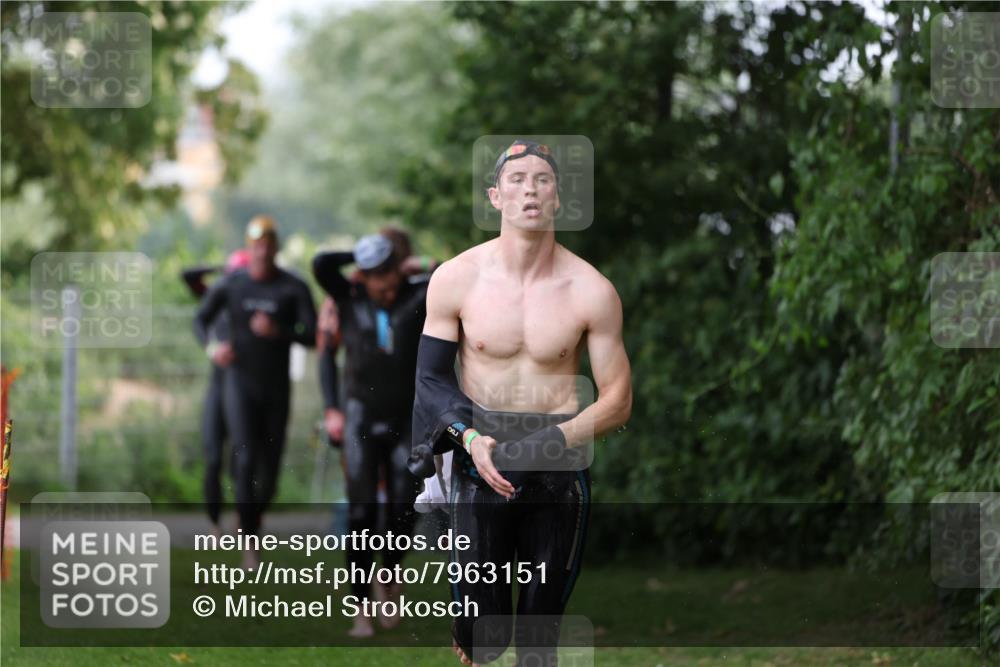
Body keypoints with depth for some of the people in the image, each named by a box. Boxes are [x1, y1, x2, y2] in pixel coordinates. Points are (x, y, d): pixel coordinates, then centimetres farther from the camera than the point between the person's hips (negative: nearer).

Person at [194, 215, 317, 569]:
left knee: (269, 475, 8)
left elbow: (313, 336, -11)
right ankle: (249, 545, -17)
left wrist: (278, 331, -28)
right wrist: (212, 346, -12)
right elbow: (200, 320, 9)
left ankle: (251, 523, 39)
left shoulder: (294, 288, -7)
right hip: (240, 383, -1)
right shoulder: (230, 285, -4)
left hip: (276, 387, 1)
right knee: (247, 459, -19)